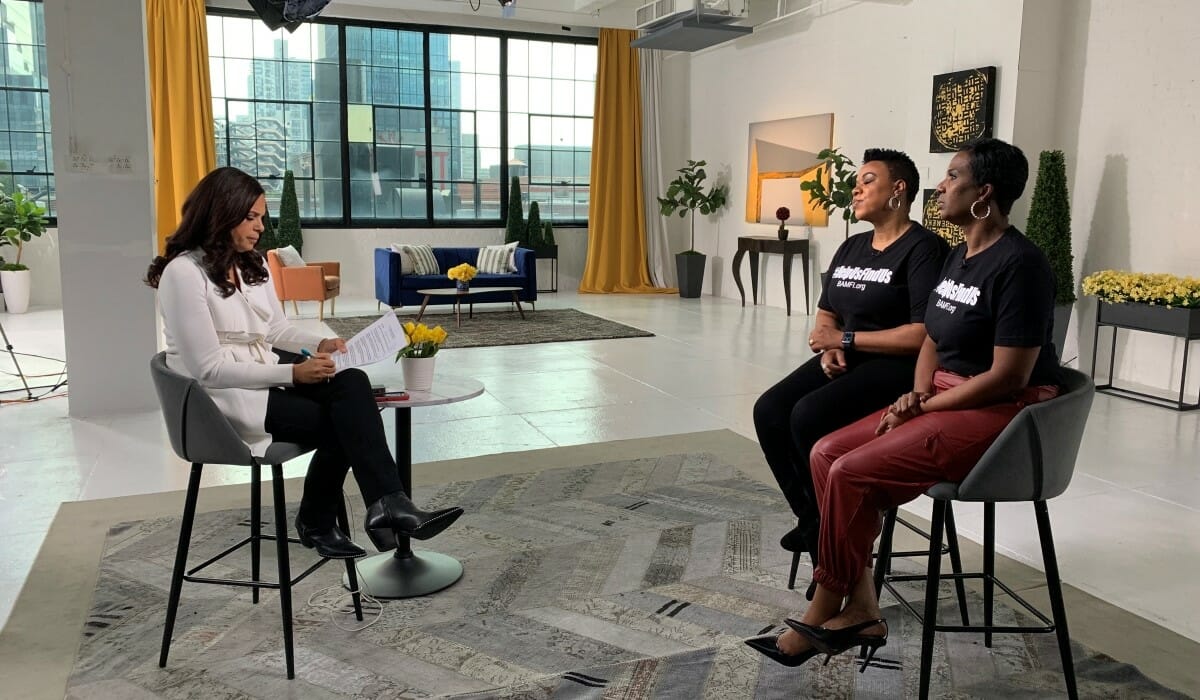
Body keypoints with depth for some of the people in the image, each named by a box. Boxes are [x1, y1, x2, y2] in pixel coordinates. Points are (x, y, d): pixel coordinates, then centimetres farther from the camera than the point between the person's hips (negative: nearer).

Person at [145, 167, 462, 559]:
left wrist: (319, 344, -3)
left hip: (267, 376, 7)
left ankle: (386, 505, -21)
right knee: (340, 422, -22)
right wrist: (292, 373, -23)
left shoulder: (252, 264, 11)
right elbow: (209, 369, -19)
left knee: (352, 383, -23)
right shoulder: (184, 273, -15)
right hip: (225, 396, -7)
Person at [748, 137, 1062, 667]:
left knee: (852, 474, -21)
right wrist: (916, 395, -2)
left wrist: (924, 407, -14)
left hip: (1001, 415, -9)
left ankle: (823, 616, -2)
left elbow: (1008, 377, -21)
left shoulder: (1018, 265, -17)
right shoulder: (959, 256, 11)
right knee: (826, 453, -7)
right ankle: (861, 612, -7)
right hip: (948, 401, 9)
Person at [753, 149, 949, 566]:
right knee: (769, 411, -15)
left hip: (897, 366, -8)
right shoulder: (851, 248, 16)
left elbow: (926, 334, -20)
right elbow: (825, 313, 20)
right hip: (846, 360, 8)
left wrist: (846, 339, -17)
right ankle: (810, 519, -1)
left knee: (809, 416, -29)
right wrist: (828, 348, -4)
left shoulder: (923, 248, -10)